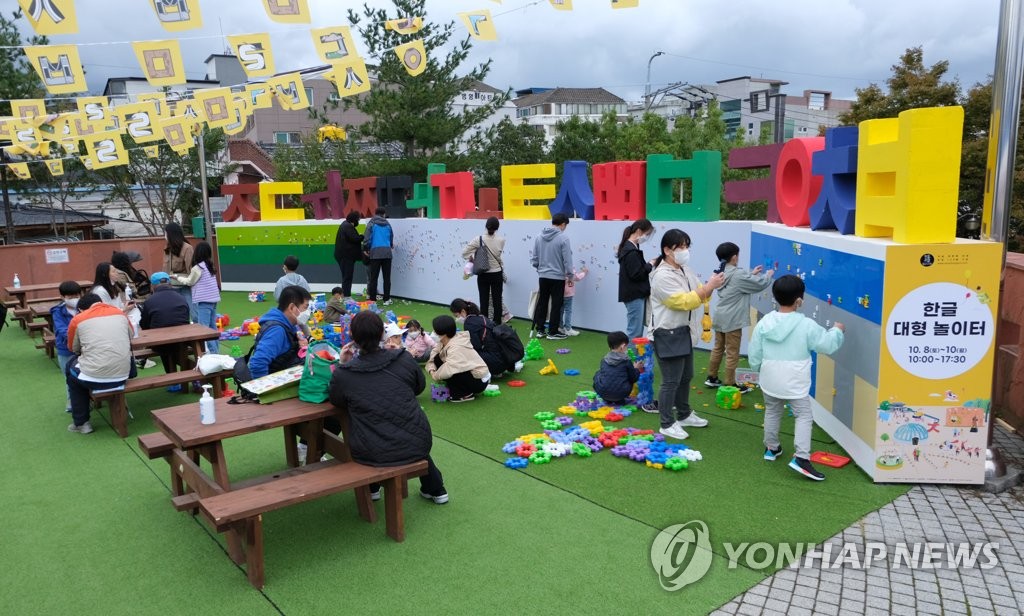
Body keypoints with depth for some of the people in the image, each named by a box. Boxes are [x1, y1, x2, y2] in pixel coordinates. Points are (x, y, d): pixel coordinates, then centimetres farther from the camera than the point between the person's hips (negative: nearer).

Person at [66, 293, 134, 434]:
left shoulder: (78, 319, 3)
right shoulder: (120, 313, 10)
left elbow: (73, 349, 16)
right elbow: (130, 337, 25)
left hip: (94, 378, -2)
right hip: (123, 376, 3)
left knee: (71, 368, 31)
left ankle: (81, 423, 31)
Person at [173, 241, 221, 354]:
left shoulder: (198, 267, -11)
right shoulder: (211, 266, 11)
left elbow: (190, 282, 4)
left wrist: (177, 278, 19)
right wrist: (182, 278, 26)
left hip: (203, 301, -8)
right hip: (213, 299, 8)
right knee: (212, 326, 13)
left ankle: (211, 350, -9)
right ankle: (215, 349, 17)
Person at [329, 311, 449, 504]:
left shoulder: (342, 375, -14)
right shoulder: (404, 359, -8)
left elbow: (338, 403, 8)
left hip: (372, 454, -1)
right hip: (417, 445, 1)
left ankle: (371, 488, 44)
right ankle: (435, 489, 42)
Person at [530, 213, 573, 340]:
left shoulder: (539, 236, 2)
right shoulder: (563, 238, -15)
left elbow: (534, 258, 6)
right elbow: (567, 259, -13)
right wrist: (570, 274, -3)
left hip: (543, 276, 5)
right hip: (558, 277, -5)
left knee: (542, 303, 14)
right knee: (556, 305, 5)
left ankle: (539, 330, 19)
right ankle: (553, 332, 11)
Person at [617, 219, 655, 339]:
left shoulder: (629, 247, 13)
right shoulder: (631, 251, -18)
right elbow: (637, 274, -21)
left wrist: (648, 265, 2)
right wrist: (650, 265, -9)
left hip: (636, 294, 10)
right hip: (634, 296, -10)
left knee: (638, 330, 13)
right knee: (635, 331, -5)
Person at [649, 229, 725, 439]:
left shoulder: (685, 270, 8)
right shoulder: (662, 276, -21)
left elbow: (698, 294, 12)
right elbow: (683, 302, -26)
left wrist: (711, 286, -9)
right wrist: (709, 286, -26)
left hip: (685, 332, 10)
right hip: (669, 335, -10)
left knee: (686, 376, 22)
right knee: (671, 381, -2)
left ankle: (684, 415, 38)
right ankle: (667, 424, 11)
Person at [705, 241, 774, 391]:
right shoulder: (738, 274, -17)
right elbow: (760, 284, -9)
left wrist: (752, 273, 23)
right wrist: (768, 275, 10)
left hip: (719, 317, 9)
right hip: (732, 320, -9)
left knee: (718, 348, 19)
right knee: (732, 353, 0)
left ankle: (712, 377, 28)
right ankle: (729, 385, 7)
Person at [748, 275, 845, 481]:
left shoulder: (764, 323, -5)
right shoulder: (806, 325, -15)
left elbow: (754, 353, 2)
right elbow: (827, 344, -5)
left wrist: (759, 368, 20)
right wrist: (837, 331, 13)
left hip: (770, 379, 4)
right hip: (795, 382, -4)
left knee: (772, 412, 21)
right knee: (803, 416, 3)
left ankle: (771, 448, 34)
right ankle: (801, 457, -9)